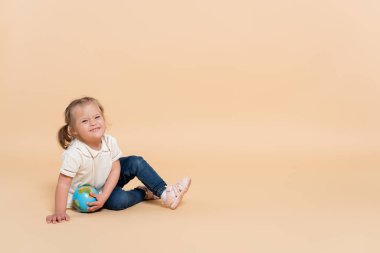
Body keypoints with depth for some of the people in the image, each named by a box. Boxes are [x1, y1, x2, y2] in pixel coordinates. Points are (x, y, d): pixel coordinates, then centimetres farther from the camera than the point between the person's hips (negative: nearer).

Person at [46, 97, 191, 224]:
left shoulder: (110, 142, -19)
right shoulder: (74, 154, -33)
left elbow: (115, 169, -14)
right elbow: (63, 184, -31)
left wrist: (103, 196, -26)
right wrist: (60, 212, -37)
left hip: (107, 185, 5)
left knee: (136, 162, -9)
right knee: (120, 200, -30)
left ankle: (165, 193, -8)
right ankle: (144, 193, 0)